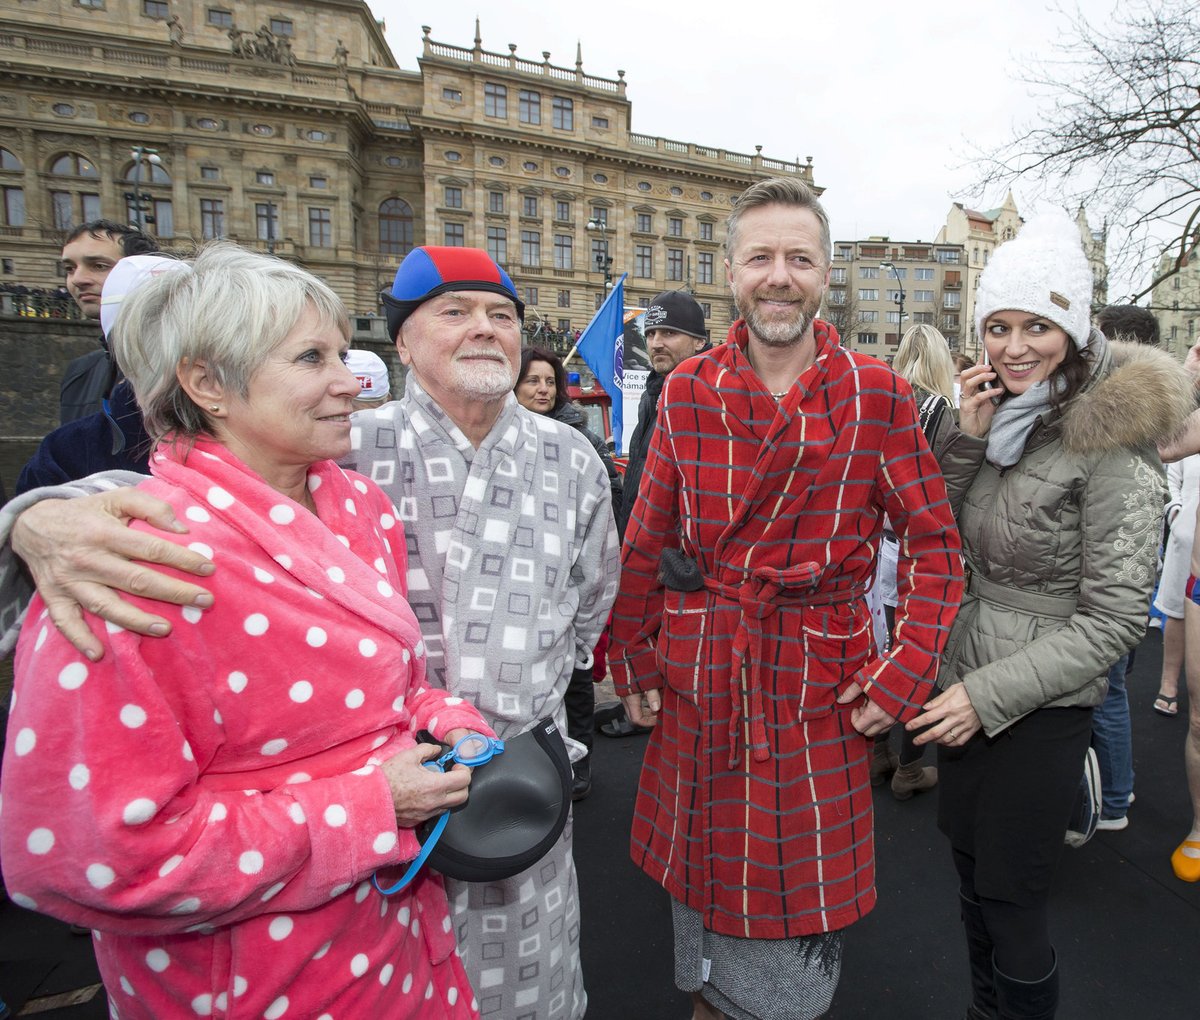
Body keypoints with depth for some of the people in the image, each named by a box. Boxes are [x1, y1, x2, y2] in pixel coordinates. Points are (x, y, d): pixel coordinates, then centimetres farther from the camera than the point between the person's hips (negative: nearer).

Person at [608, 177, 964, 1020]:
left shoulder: (877, 395, -5)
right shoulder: (686, 392, -1)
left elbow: (933, 542, -2)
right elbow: (647, 543, 3)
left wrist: (904, 677, -9)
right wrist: (633, 662, 3)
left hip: (821, 689, -1)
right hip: (698, 686, 2)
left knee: (802, 904, 14)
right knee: (703, 880, 21)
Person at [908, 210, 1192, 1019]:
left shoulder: (1112, 442, -16)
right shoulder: (1001, 420, 5)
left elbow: (1115, 619, -17)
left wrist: (990, 695, -19)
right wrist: (966, 439, -8)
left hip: (1040, 712, -7)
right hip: (966, 693, 7)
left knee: (1013, 911, 10)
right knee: (974, 886, 23)